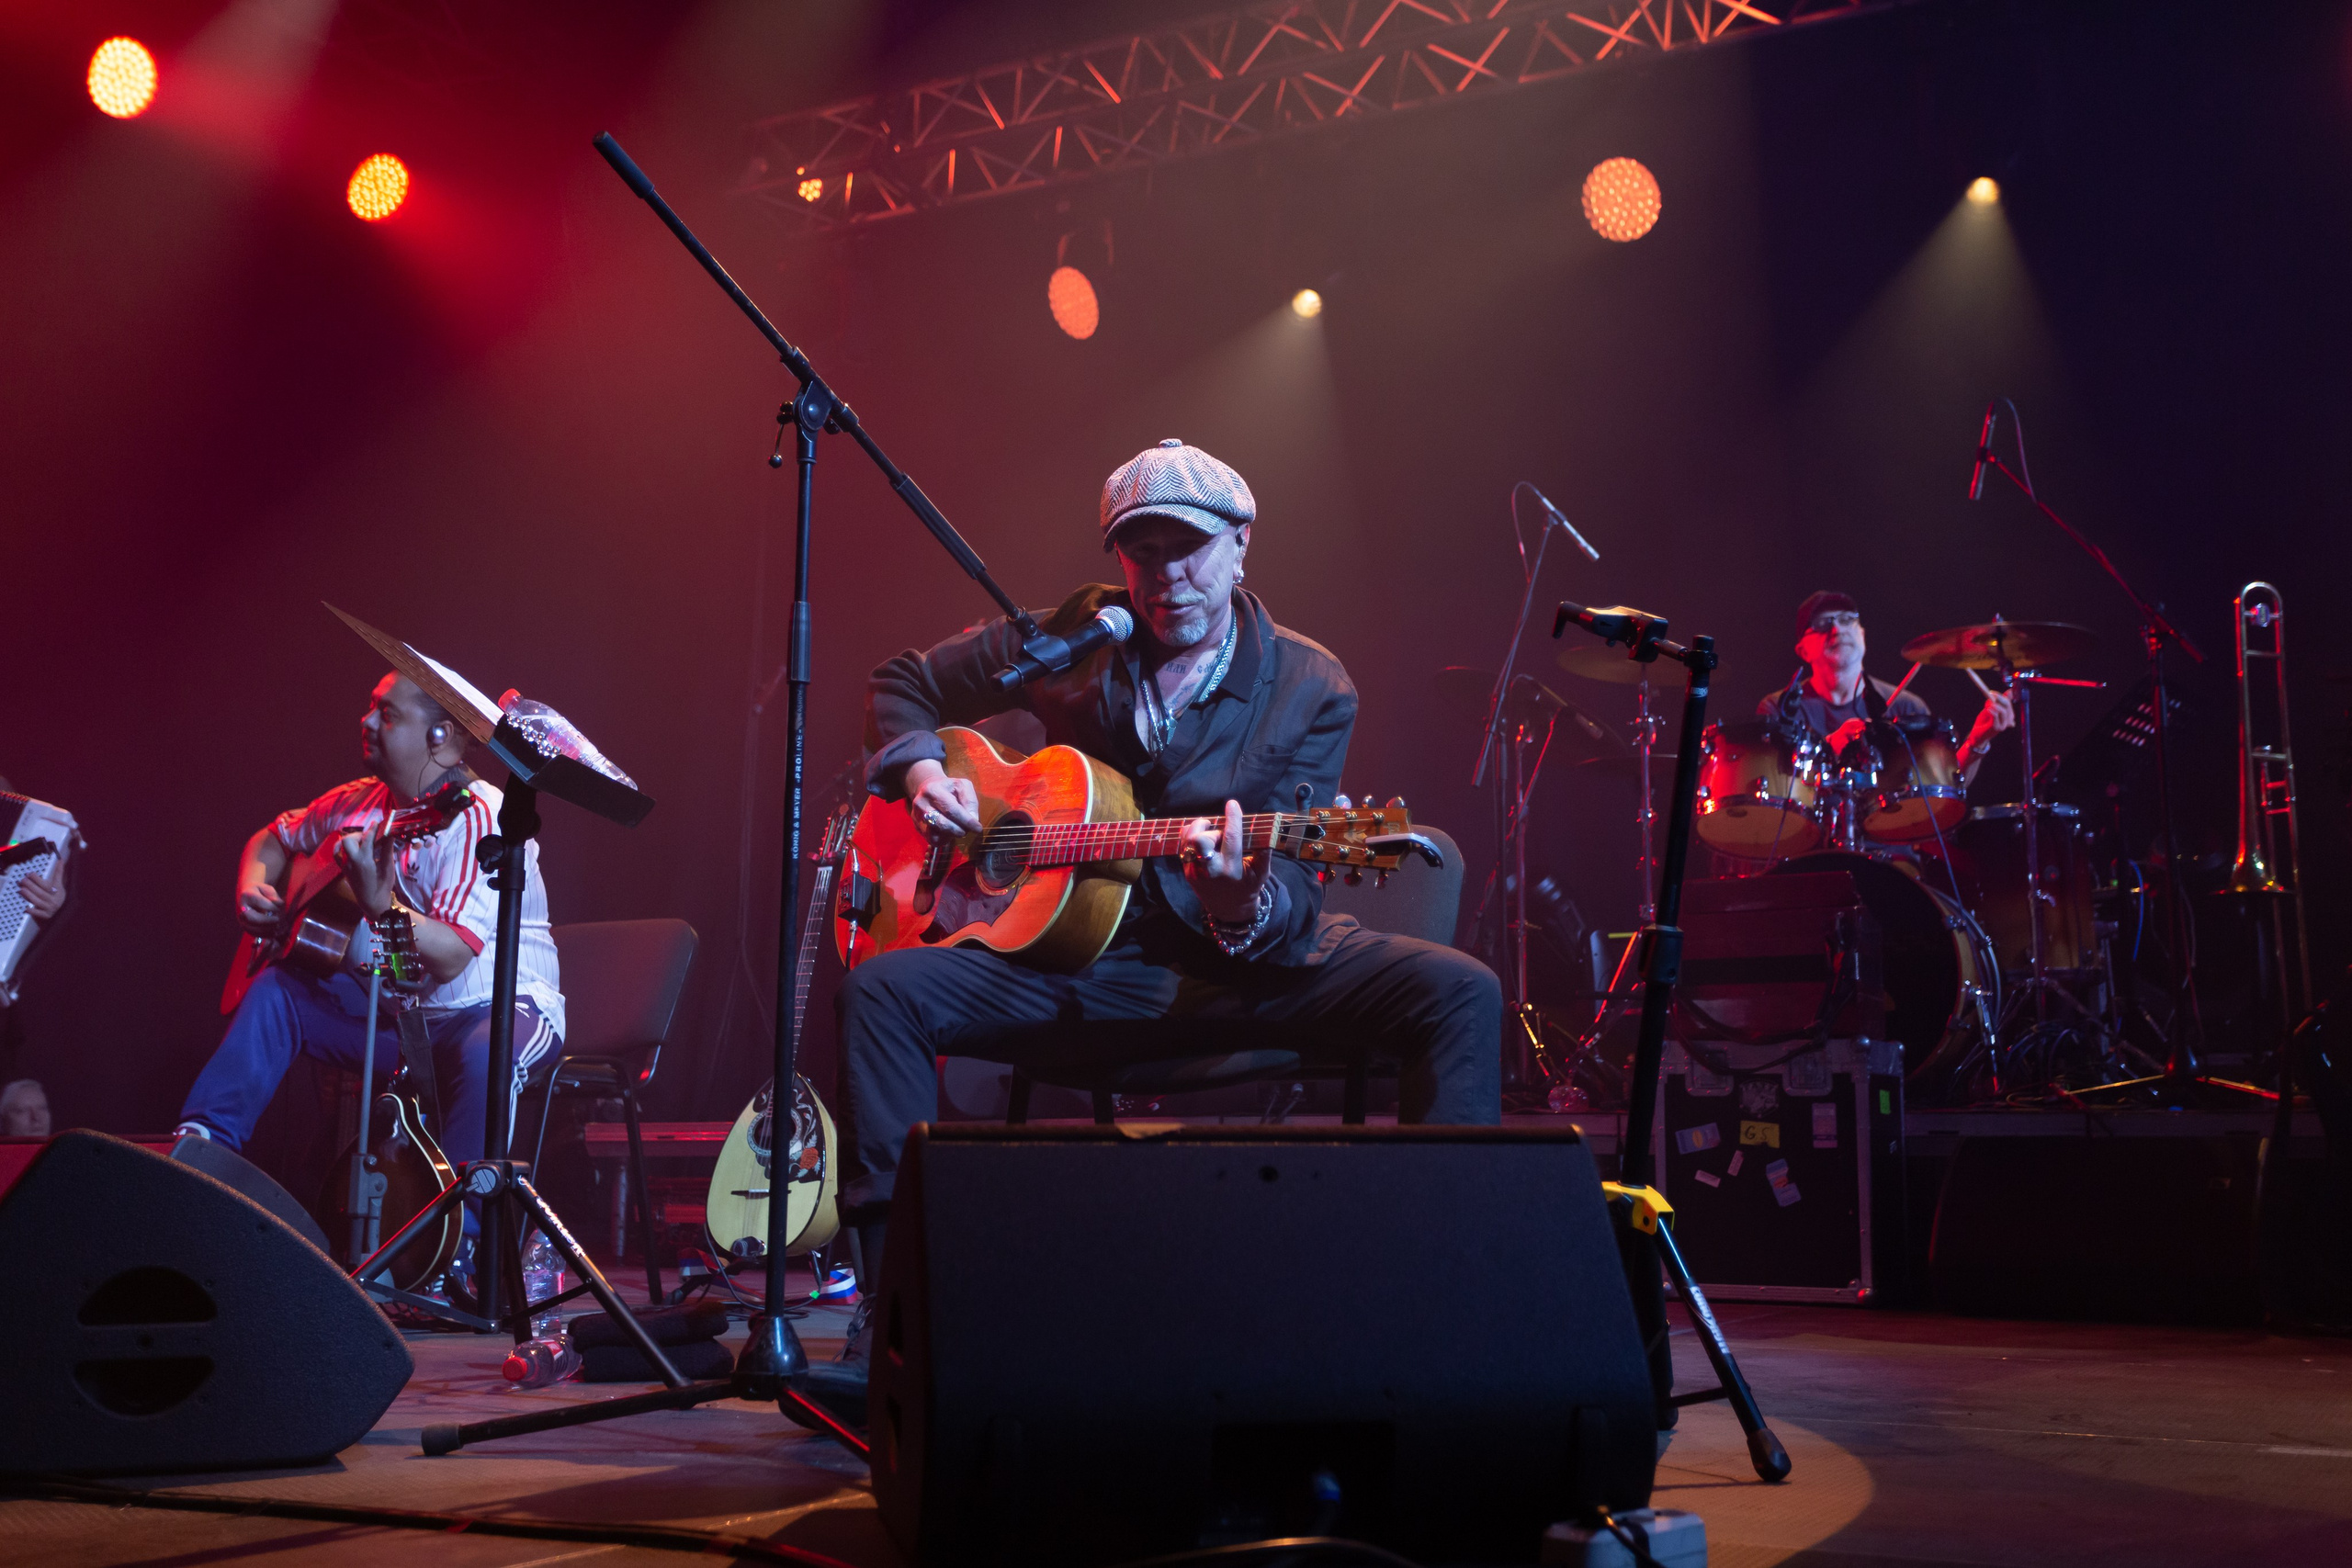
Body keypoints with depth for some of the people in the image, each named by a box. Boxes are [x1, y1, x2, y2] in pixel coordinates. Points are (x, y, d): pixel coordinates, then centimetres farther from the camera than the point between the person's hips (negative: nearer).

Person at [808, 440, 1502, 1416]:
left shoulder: (1309, 690, -5)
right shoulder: (1072, 637, 2)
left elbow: (1292, 905, -12)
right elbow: (903, 685, 16)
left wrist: (1244, 904, -37)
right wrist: (918, 769, -6)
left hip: (1245, 963, -1)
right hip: (1078, 957, 2)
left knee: (1459, 990, -27)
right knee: (881, 991, -24)